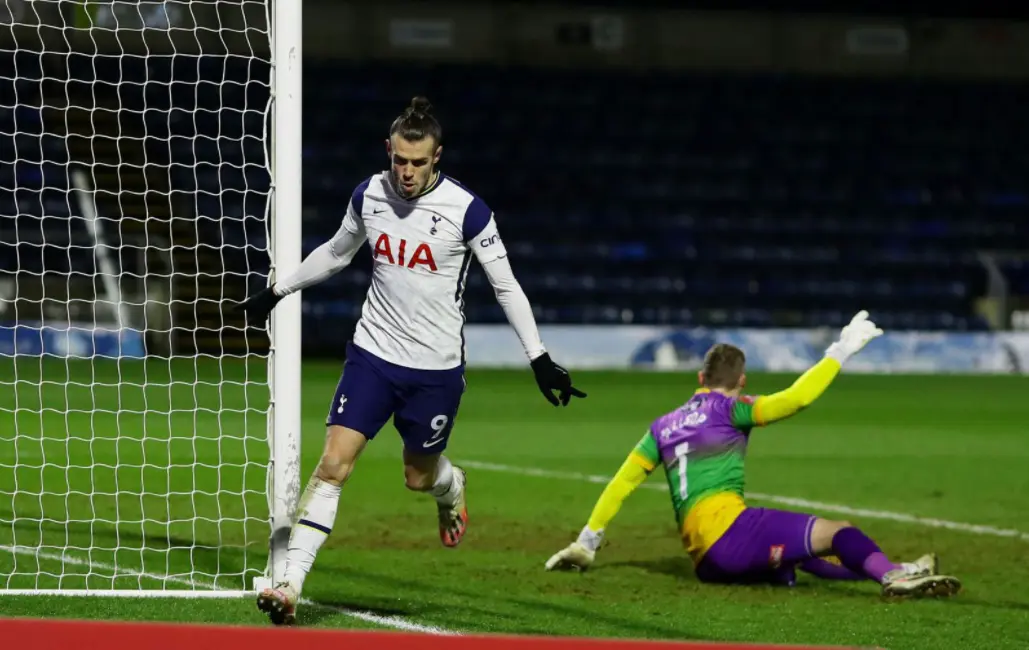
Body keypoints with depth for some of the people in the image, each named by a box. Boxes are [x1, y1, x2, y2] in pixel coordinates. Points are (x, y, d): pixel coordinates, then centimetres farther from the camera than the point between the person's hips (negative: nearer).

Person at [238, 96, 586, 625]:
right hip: (373, 354, 2)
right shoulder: (369, 195, -2)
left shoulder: (465, 209, -14)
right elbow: (335, 253, 18)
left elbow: (506, 286, -6)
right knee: (334, 462, -12)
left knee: (418, 477, 11)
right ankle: (291, 585, -13)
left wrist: (539, 359, -8)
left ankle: (452, 487, 51)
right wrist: (276, 292, 22)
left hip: (436, 368, -2)